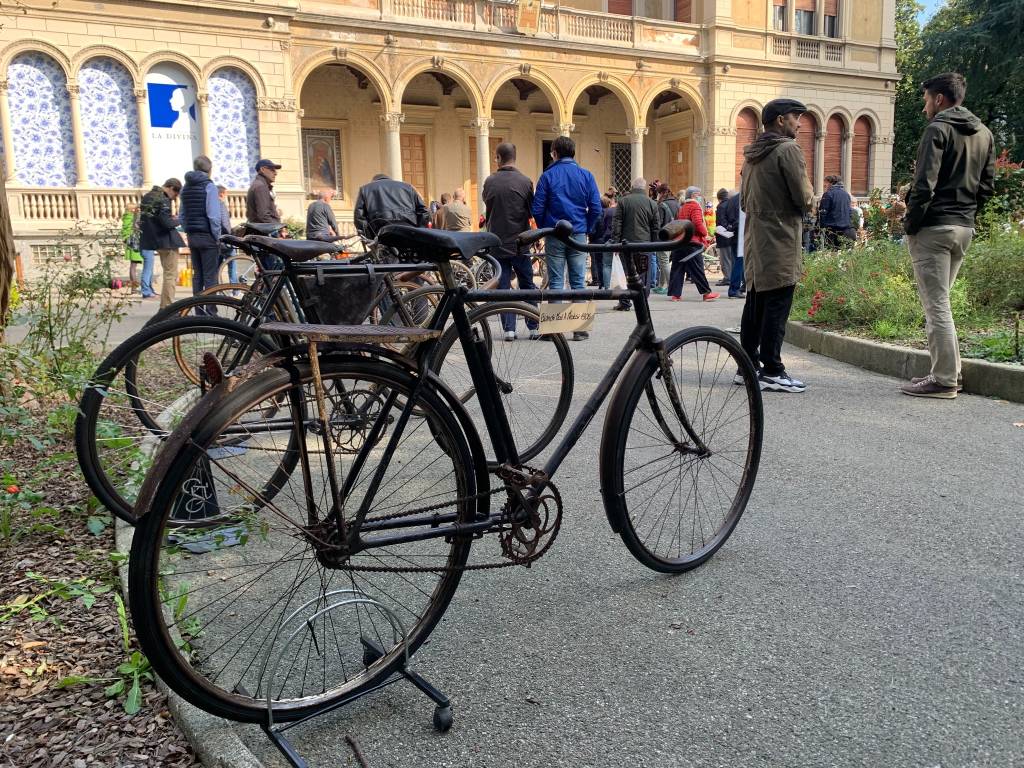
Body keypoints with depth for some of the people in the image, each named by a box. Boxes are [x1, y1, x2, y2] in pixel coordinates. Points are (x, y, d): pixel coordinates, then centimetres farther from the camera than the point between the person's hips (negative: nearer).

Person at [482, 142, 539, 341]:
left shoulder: (490, 181, -2)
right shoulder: (525, 182, -7)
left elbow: (487, 209, 8)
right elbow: (532, 211, 2)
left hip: (497, 242, 1)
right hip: (519, 242, -1)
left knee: (502, 287, 6)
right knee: (527, 286, 10)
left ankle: (509, 329, 4)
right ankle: (533, 327, 9)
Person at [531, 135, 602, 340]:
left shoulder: (548, 176, -2)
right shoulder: (586, 175, 2)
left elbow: (537, 208, -5)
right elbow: (596, 208, -2)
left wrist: (544, 230, 10)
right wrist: (587, 229, 12)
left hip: (554, 236, -1)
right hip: (578, 234, 1)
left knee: (556, 282, 4)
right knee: (578, 282, 6)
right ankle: (580, 328, 6)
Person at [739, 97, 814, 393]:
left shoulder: (751, 153, 17)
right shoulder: (788, 149, -10)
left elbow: (744, 199, 22)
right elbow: (804, 198, -14)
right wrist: (809, 194, 7)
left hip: (755, 241, 9)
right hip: (780, 241, -9)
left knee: (755, 302, 11)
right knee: (777, 305, -7)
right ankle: (771, 371, -5)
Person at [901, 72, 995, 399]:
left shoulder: (938, 129, -10)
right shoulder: (984, 134, 15)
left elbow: (925, 184, -18)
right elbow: (987, 186, 14)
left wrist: (910, 224, -9)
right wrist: (966, 214, 17)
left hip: (933, 228, -8)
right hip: (964, 229, 8)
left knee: (936, 304, -5)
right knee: (939, 301, 17)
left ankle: (944, 380, -2)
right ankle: (950, 371, 20)